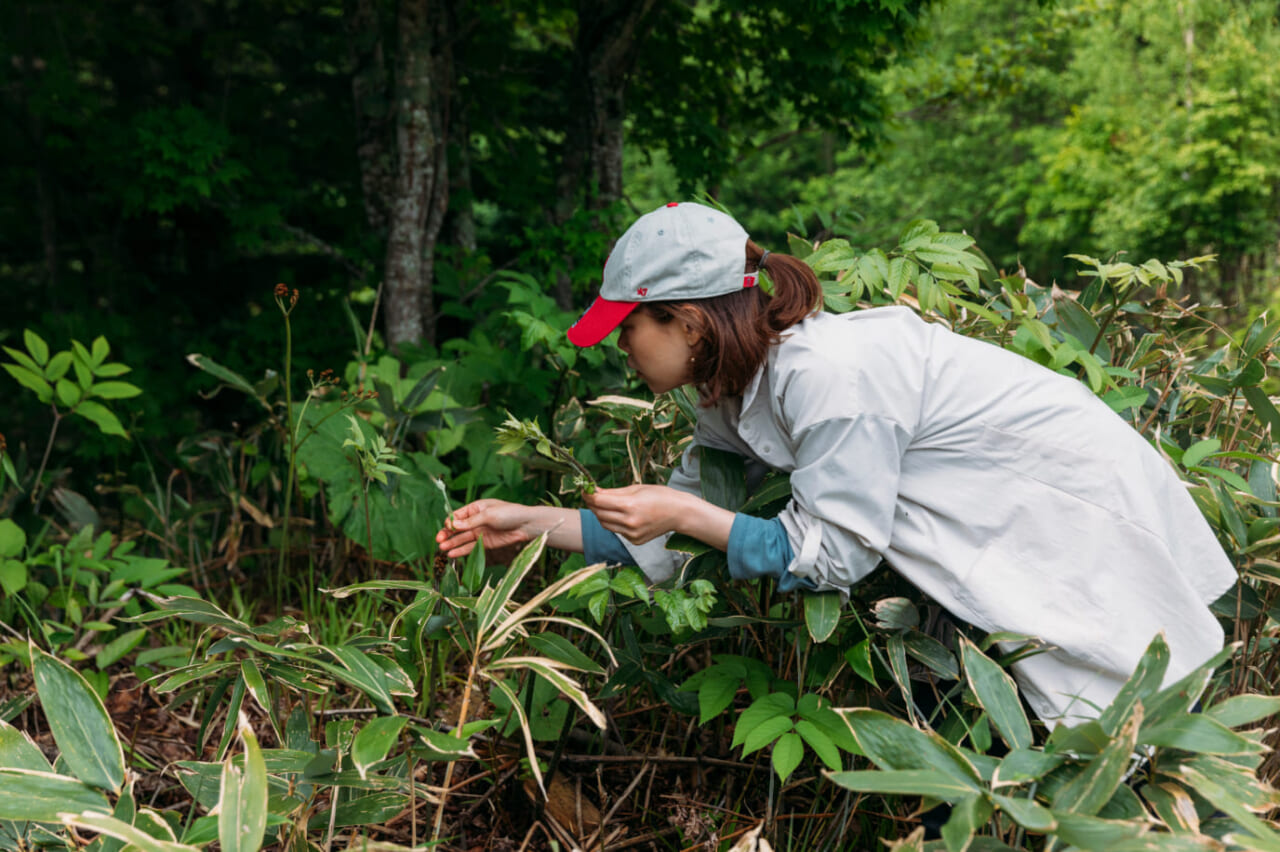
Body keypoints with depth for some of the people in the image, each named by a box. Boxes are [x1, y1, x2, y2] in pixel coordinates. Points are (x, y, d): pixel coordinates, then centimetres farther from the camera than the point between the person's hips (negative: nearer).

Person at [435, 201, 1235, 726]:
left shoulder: (824, 373, -31)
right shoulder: (735, 393, -2)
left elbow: (830, 557, -24)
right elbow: (672, 536, 7)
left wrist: (684, 512, -24)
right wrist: (532, 522, 3)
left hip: (1081, 517, -8)